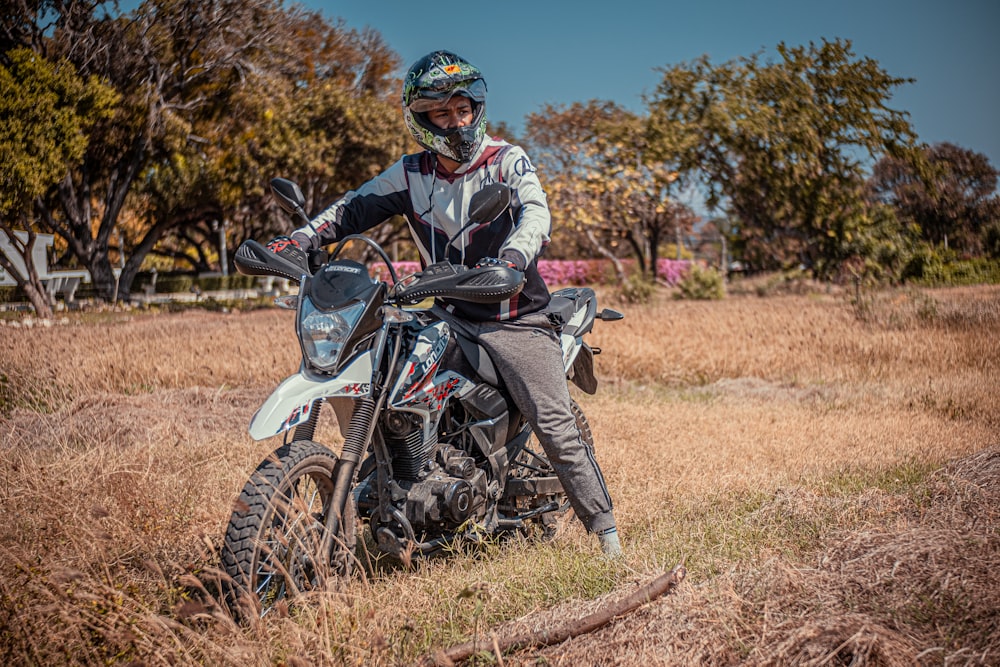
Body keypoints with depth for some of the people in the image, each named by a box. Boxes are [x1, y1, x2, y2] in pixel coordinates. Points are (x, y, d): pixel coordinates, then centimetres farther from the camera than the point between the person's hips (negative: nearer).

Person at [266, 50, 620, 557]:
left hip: (516, 319, -4)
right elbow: (355, 207, 3)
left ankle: (605, 530, 3)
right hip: (449, 315, 4)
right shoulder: (411, 173, 5)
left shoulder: (507, 160, -6)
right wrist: (300, 240, -15)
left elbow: (535, 213, -22)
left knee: (556, 427, -10)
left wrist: (511, 260, -44)